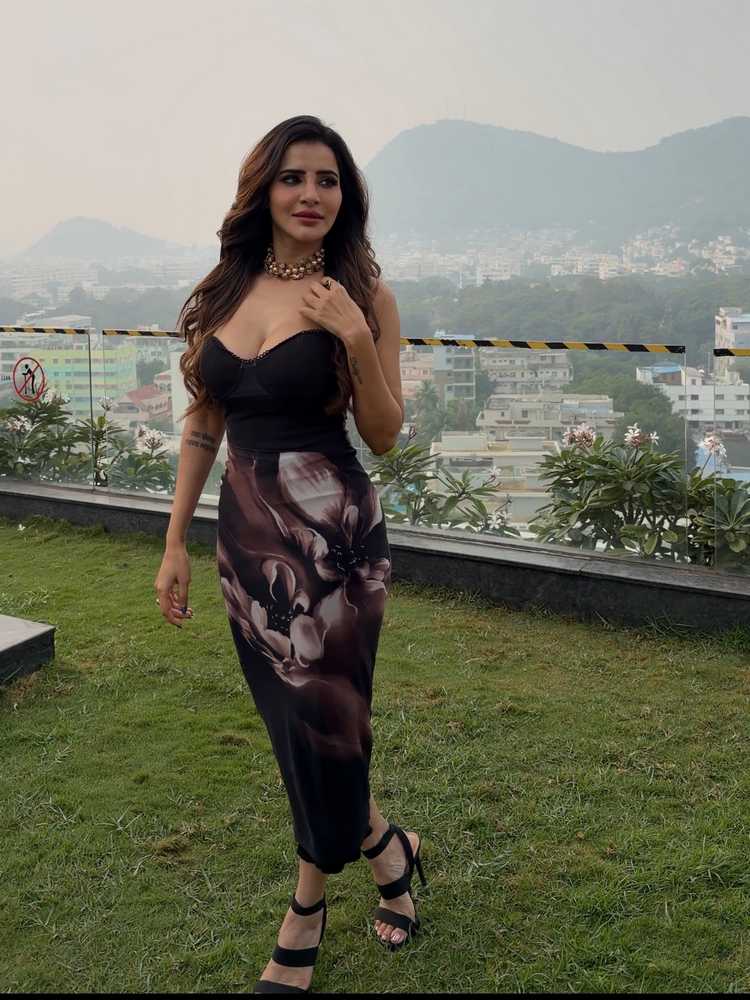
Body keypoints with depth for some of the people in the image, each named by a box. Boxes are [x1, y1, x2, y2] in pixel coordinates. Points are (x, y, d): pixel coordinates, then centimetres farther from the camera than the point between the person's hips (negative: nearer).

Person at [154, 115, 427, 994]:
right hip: (244, 531, 5)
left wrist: (356, 339, -20)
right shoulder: (224, 291, 6)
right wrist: (175, 544, 9)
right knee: (290, 719, 13)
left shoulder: (362, 294, -5)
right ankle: (386, 853, 38)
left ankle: (305, 917, 28)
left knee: (321, 717, 4)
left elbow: (384, 436, -6)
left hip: (332, 533, -5)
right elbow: (202, 426, 10)